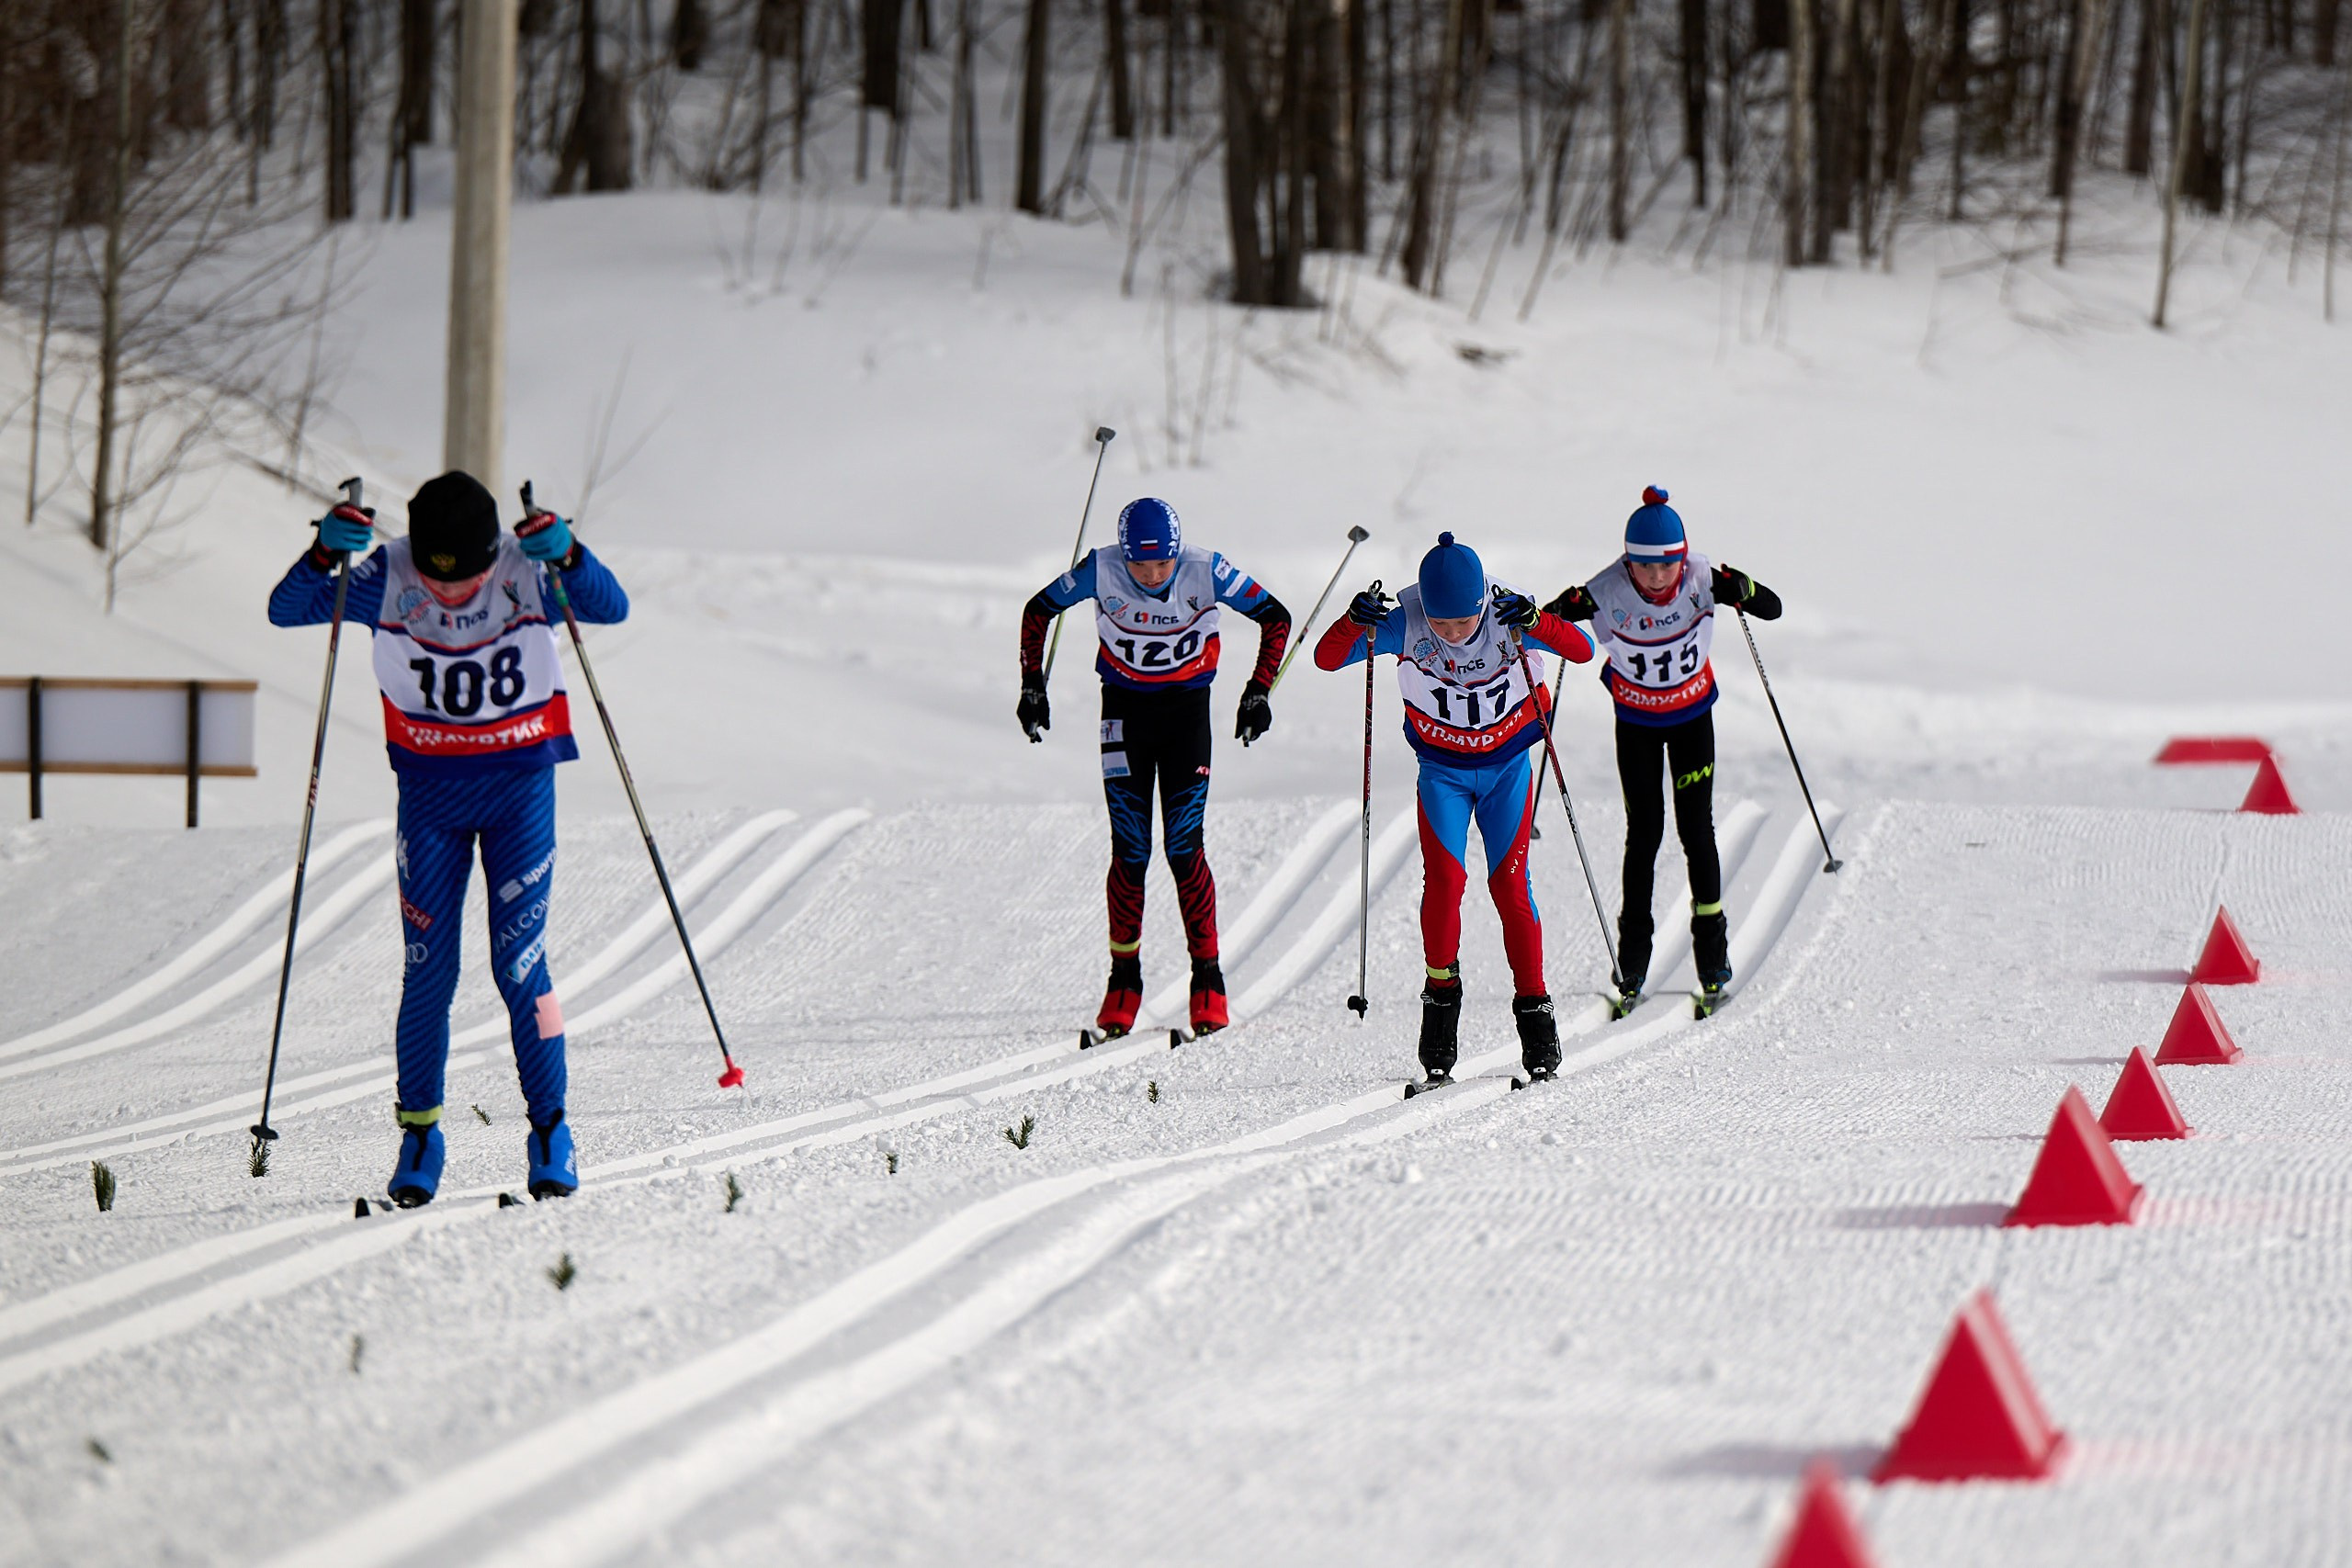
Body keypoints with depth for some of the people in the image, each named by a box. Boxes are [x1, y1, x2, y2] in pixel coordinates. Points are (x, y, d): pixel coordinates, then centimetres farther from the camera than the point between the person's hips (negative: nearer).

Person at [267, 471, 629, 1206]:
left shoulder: (528, 574, -14)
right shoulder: (388, 582, -12)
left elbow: (611, 608, -25)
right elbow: (287, 611, -16)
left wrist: (567, 556, -43)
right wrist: (325, 554, -35)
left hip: (520, 786, -1)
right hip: (429, 791, 1)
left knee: (519, 964, -7)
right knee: (428, 969, -2)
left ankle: (550, 1133, 3)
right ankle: (418, 1135, 9)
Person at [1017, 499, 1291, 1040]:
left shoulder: (1207, 573, -21)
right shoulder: (1101, 572, -18)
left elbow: (1276, 617, -7)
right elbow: (1038, 610, -1)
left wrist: (1258, 691, -11)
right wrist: (1033, 684, -4)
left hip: (1187, 705, -1)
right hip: (1125, 705, 1)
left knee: (1183, 847, -8)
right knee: (1130, 850, -5)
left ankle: (1207, 977, 1)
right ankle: (1124, 980, 6)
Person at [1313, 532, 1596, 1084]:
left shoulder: (1509, 618, -23)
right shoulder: (1404, 625, -21)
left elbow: (1582, 650, -28)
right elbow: (1326, 658, -18)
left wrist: (1535, 622, -46)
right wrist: (1356, 625, -39)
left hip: (1508, 768, -1)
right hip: (1441, 769, 1)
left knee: (1510, 884, -8)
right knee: (1444, 879, -15)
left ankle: (1533, 1009, 1)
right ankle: (1441, 993, 1)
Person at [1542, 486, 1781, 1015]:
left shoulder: (1702, 582, -25)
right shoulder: (1608, 594, -28)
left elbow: (1773, 609, -18)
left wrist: (1741, 591, -39)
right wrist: (1558, 614, -44)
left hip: (1692, 716, 0)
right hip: (1636, 723, 0)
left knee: (1696, 831, -3)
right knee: (1644, 834, -1)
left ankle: (1712, 955, 9)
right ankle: (1632, 962, 11)